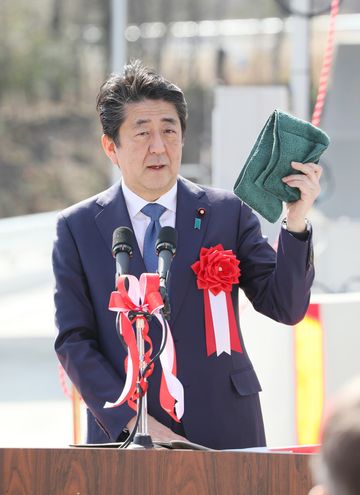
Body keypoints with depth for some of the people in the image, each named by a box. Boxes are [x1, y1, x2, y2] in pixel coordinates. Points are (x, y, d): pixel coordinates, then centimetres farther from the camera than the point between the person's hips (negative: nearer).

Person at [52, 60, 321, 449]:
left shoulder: (229, 214, 6)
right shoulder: (77, 229, 5)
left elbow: (286, 307, 0)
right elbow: (74, 342, 1)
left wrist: (296, 222, -15)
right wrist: (132, 421, -10)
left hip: (225, 431, 1)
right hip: (121, 437, -1)